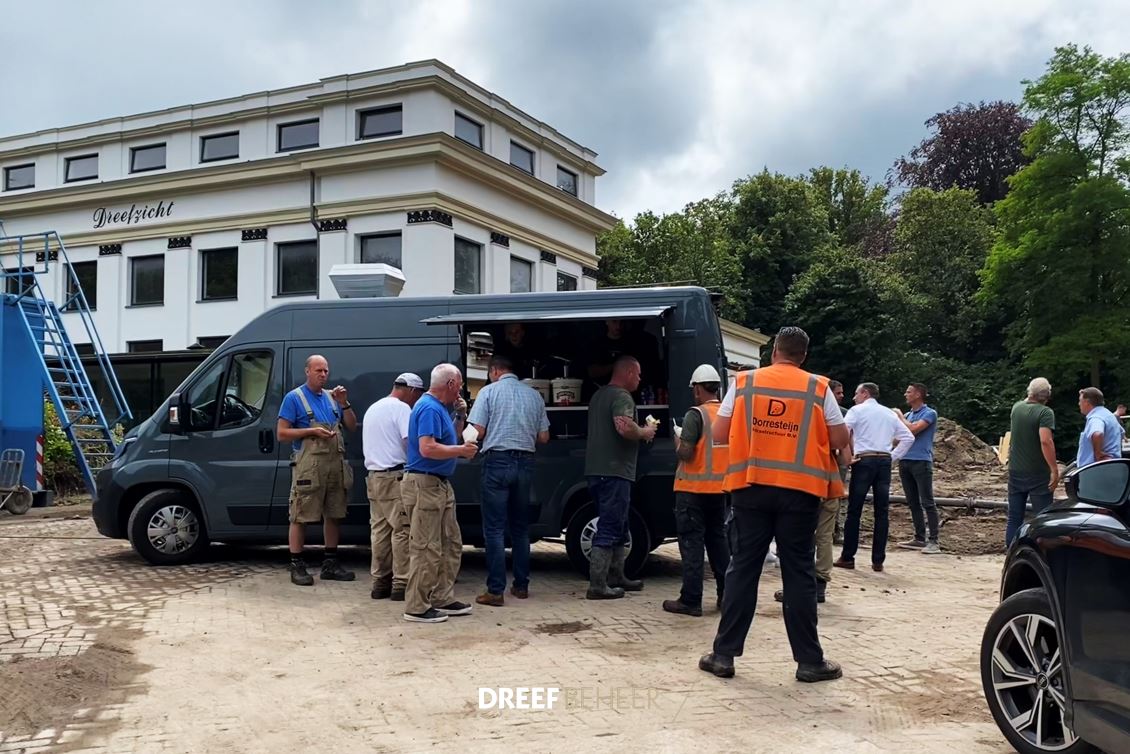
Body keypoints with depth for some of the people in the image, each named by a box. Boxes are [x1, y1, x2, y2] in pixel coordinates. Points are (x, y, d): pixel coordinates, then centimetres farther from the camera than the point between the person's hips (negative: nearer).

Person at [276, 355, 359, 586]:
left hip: (336, 463, 6)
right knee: (300, 516, -4)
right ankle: (297, 566, 3)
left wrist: (344, 403, 0)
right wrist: (312, 431, -15)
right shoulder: (294, 398, -1)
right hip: (308, 465, -6)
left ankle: (330, 564, 20)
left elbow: (352, 426, 15)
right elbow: (281, 433, -5)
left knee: (333, 514, 11)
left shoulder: (331, 397, 15)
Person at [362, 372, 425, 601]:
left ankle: (380, 582, 12)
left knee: (379, 530, 10)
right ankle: (401, 584, -6)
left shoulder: (373, 408, 21)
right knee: (402, 530, -5)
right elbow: (410, 441, -18)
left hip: (373, 476, 9)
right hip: (395, 477, -9)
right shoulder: (401, 408, -8)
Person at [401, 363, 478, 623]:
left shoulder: (441, 408, 14)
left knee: (451, 544, 15)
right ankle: (416, 608, 1)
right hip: (424, 484, -11)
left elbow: (450, 439, 27)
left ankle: (443, 599, 23)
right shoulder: (429, 408, -16)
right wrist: (462, 451, -16)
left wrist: (460, 416, 11)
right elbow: (427, 448, -26)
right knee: (427, 549, -6)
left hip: (440, 485, 11)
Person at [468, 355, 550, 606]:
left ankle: (495, 591, -4)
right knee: (520, 527, 15)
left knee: (494, 529, -2)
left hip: (497, 461, -4)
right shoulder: (534, 395, 9)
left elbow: (478, 432, -7)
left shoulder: (489, 391, -2)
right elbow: (543, 437, 9)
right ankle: (521, 586, 19)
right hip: (525, 463, 4)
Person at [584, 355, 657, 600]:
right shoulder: (621, 396, -12)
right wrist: (644, 433, -8)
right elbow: (625, 427, -29)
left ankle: (616, 576, 26)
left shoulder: (599, 395, 19)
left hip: (596, 470, 10)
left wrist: (638, 432, 22)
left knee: (617, 526, 19)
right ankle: (597, 586, -6)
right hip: (614, 472, -10)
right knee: (609, 529, -7)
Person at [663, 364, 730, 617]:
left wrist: (677, 441, 0)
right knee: (718, 539, 16)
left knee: (692, 542, -2)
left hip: (693, 488, -6)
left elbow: (685, 453, -19)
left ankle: (691, 600, -1)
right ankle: (727, 595, 19)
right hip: (720, 488, 6)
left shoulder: (696, 415, -15)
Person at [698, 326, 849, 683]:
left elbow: (719, 434, 4)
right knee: (798, 573, 5)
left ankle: (724, 654, 10)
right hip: (799, 490, -1)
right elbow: (839, 440, 2)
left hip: (751, 487, 1)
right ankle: (809, 660, 11)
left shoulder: (744, 382, 3)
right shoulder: (818, 388, 0)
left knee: (742, 569, 7)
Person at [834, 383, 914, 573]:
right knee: (882, 512, 5)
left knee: (854, 510, 1)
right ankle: (878, 561, 4)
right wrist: (894, 457, 13)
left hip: (864, 460, -4)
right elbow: (908, 437, 15)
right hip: (885, 461, 4)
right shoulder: (889, 413, 17)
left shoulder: (857, 410, 3)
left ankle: (847, 558, 2)